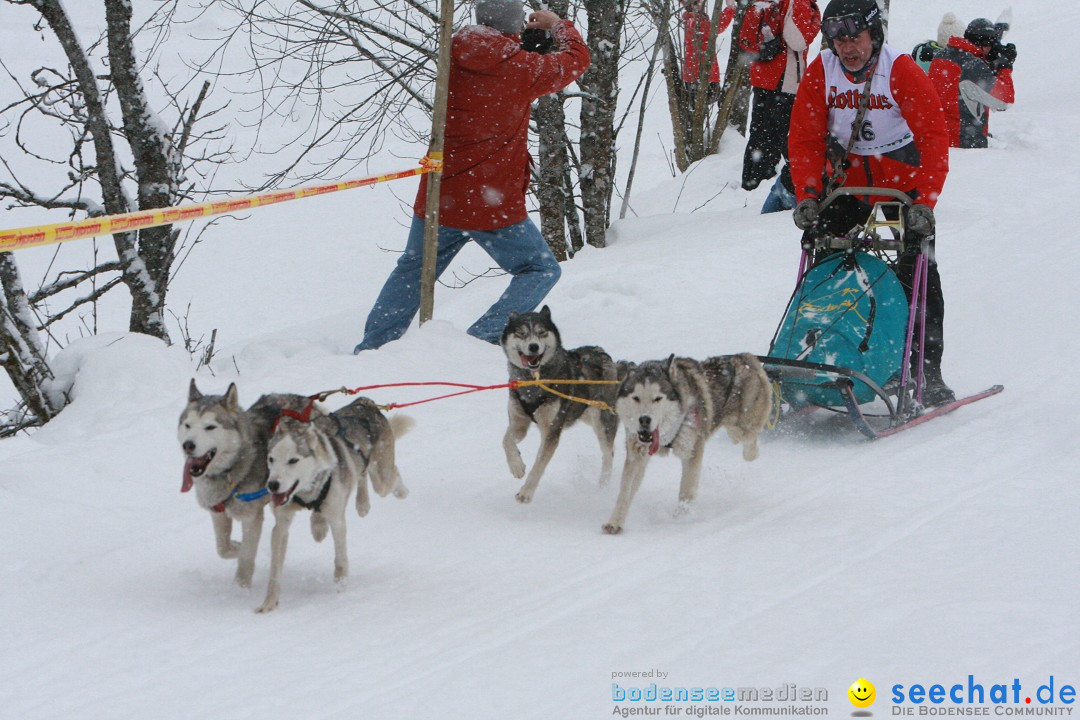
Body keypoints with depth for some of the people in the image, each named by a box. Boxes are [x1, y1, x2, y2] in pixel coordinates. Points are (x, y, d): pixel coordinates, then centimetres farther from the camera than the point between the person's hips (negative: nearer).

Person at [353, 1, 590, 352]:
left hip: (438, 195, 5)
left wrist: (521, 33, 31)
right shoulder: (522, 68, -11)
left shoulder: (453, 55, 0)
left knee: (413, 270, 24)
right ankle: (484, 338, -8)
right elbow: (577, 57, 7)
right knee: (540, 270, 9)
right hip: (493, 204, -5)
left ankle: (372, 346, 22)